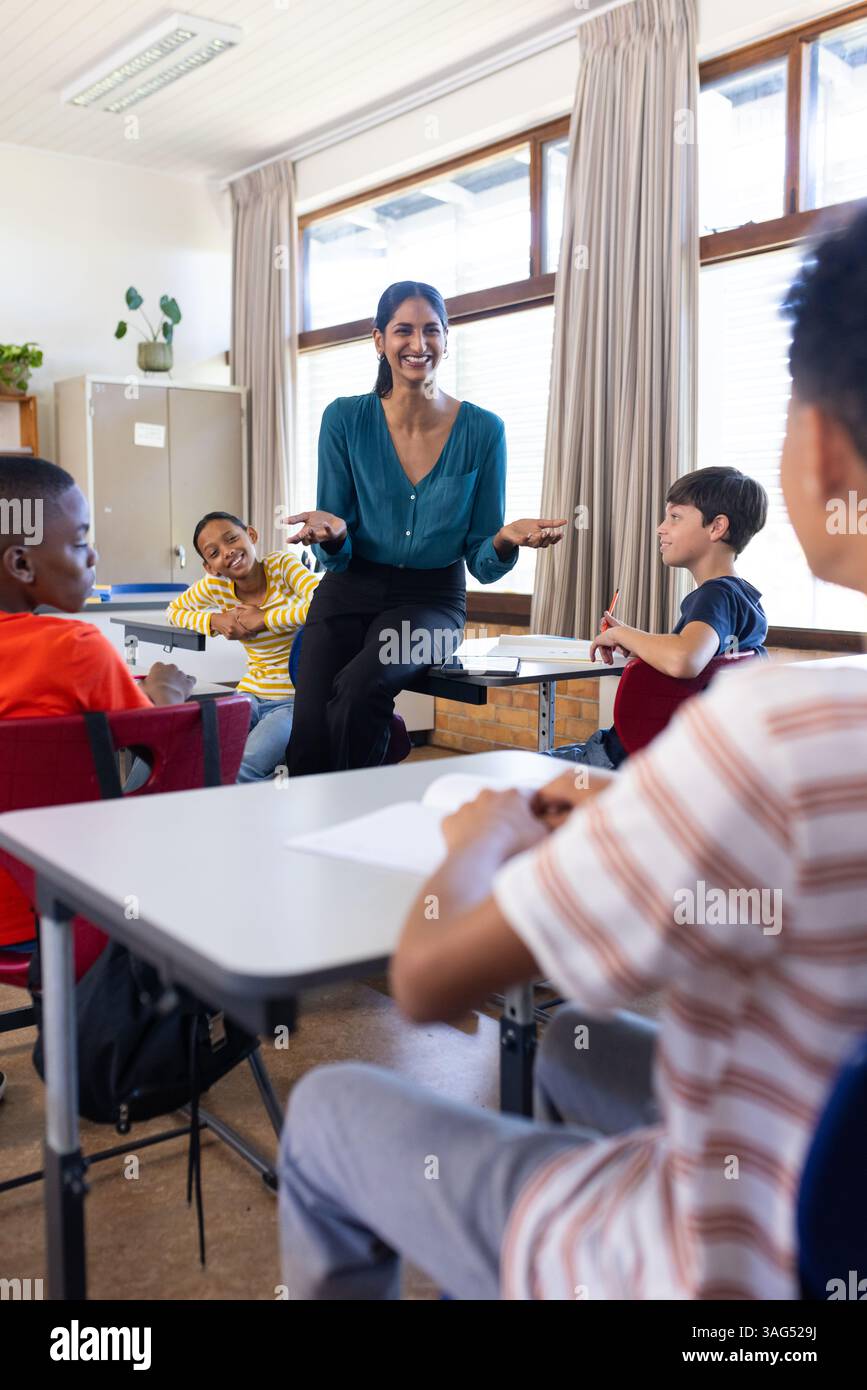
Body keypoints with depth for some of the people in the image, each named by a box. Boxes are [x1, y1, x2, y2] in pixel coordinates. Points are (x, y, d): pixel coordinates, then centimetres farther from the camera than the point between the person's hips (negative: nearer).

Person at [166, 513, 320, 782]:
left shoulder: (282, 564, -10)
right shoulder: (216, 585, 1)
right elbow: (174, 610, 18)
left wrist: (263, 619, -17)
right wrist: (214, 621, -3)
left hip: (295, 699, -5)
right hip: (251, 694, 5)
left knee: (244, 768, -27)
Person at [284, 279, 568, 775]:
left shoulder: (483, 430, -4)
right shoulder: (346, 419, -3)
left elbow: (482, 564, 0)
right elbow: (337, 557, 0)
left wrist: (505, 541, -22)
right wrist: (331, 534, -23)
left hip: (432, 599, 0)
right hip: (351, 591, 1)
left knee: (360, 685, -32)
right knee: (309, 742, -24)